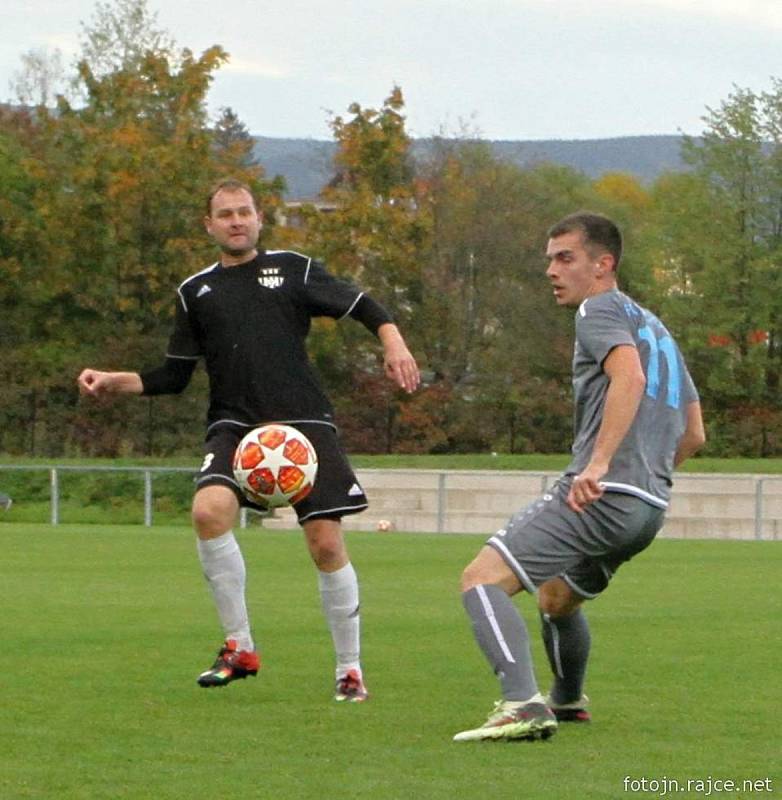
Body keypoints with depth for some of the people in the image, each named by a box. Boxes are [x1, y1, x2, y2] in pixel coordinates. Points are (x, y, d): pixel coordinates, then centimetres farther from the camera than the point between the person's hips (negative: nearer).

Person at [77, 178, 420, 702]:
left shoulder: (292, 269, 9)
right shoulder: (196, 292, 15)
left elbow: (360, 305, 9)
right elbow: (173, 376, 18)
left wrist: (393, 342, -9)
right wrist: (115, 382, 5)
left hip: (304, 421, -1)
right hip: (235, 424, 1)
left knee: (326, 541, -6)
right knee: (208, 509, -26)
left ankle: (350, 669, 10)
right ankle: (240, 647, -13)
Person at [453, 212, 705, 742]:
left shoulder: (601, 309, -1)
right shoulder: (656, 328, 27)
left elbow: (629, 374, -22)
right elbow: (693, 434, 29)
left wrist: (600, 463, -30)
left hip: (599, 495, -10)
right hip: (651, 507, 10)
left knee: (483, 579, -17)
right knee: (556, 598, 34)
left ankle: (523, 706, -34)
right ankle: (568, 701, 54)